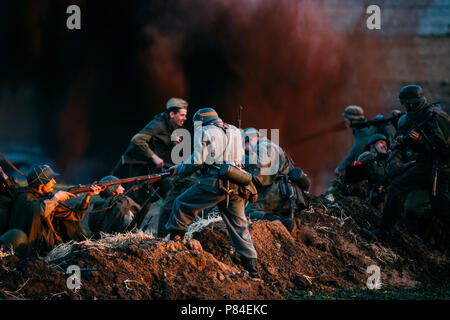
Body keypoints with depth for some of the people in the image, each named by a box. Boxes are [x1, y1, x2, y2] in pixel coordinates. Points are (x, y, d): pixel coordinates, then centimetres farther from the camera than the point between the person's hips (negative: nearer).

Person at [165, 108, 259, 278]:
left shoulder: (204, 132, 3)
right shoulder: (234, 131, 22)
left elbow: (197, 161, -5)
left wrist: (180, 169, 12)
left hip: (215, 181, -6)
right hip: (236, 186, 6)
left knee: (182, 205, 9)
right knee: (238, 224, 10)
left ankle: (174, 239, 11)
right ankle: (252, 268, 7)